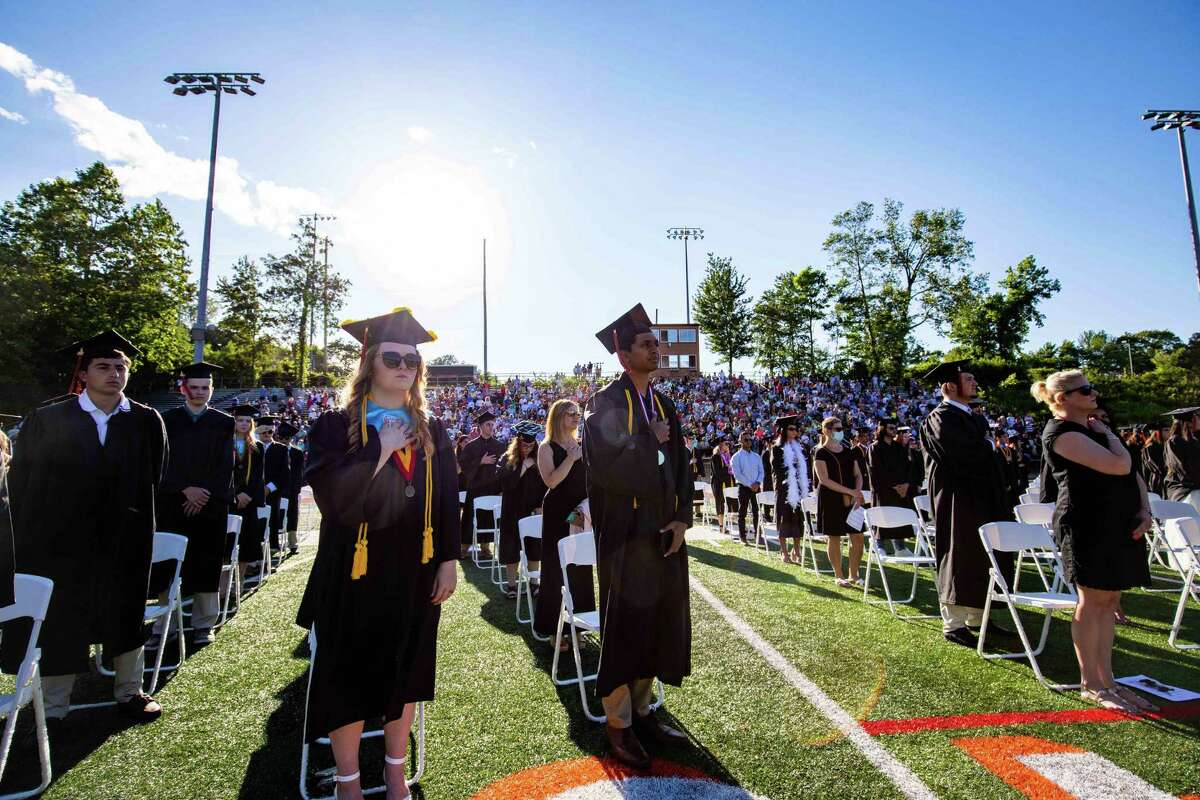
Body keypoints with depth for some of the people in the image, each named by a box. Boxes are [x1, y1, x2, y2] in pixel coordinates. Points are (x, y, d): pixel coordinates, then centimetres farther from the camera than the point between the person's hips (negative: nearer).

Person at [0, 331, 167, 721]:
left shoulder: (146, 422, -1)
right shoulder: (47, 421, -3)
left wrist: (142, 525, 2)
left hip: (125, 542, 1)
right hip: (61, 542, -1)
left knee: (126, 617, 14)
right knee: (58, 625, 10)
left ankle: (129, 692, 31)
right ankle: (52, 710, 28)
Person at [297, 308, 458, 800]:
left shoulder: (431, 432, 4)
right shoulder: (336, 427, -6)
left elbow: (448, 501, 4)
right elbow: (334, 498, -19)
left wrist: (448, 560, 0)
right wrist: (381, 451, -19)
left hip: (415, 575, 3)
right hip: (357, 574, -3)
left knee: (404, 672, 15)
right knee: (350, 676, 9)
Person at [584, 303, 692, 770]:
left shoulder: (665, 406, 12)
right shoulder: (606, 403, -8)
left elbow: (679, 466, 9)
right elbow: (606, 466, -20)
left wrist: (682, 518, -3)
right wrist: (650, 440, -12)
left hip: (663, 534, 7)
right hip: (625, 533, -6)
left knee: (657, 624, 14)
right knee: (625, 627, 4)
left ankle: (641, 710, 31)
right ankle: (619, 724, 21)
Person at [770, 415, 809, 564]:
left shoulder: (800, 448, 13)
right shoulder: (777, 449, -3)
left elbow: (804, 468, 15)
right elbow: (776, 469, -8)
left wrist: (805, 487, 5)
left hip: (798, 489, 5)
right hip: (784, 490, -5)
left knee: (798, 519, 5)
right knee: (784, 519, 0)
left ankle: (796, 552, 15)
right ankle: (784, 553, 8)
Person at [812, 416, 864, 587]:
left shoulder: (848, 451, 11)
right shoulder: (821, 453, -6)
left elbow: (858, 475, 12)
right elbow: (824, 479, -15)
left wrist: (857, 493, -7)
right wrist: (850, 491, -19)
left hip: (851, 500, 5)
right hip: (831, 500, -5)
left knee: (858, 537, 2)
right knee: (834, 538, 2)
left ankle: (854, 575, 17)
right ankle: (838, 576, 15)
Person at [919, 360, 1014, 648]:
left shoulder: (972, 416, 15)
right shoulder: (941, 418, -14)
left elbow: (980, 449, 16)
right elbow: (965, 454, -25)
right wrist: (987, 445, -6)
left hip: (980, 497, 9)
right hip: (958, 500, -9)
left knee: (981, 558, 14)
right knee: (959, 558, -4)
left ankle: (976, 615, 25)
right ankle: (953, 624, 5)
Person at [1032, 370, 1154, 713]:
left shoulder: (1092, 426, 16)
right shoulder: (1060, 431, -13)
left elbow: (1132, 471, 18)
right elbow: (1119, 465, -22)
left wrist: (1145, 509, 3)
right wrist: (1108, 434, -5)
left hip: (1118, 522, 9)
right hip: (1087, 524, -9)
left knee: (1108, 601, 11)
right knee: (1092, 601, -2)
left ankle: (1106, 680, 20)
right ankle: (1090, 684, 9)